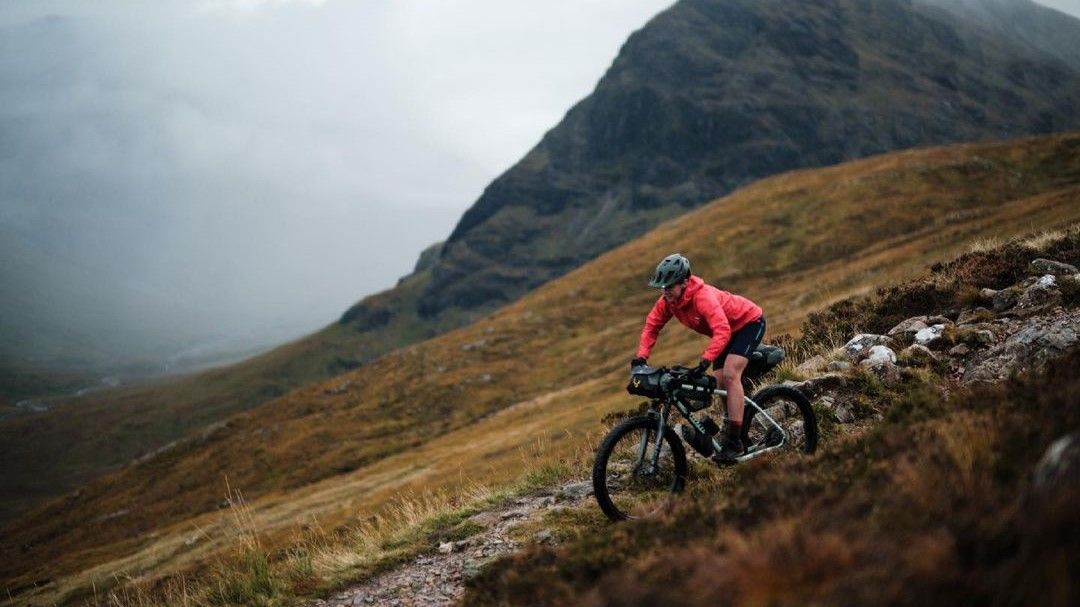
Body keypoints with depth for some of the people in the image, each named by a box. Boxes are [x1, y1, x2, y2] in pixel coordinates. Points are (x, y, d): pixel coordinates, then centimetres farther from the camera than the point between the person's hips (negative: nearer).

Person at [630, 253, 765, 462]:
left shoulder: (703, 296, -38)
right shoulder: (668, 300, -14)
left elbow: (722, 332, -48)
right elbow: (652, 326, -4)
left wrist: (705, 361, -58)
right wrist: (641, 357, -16)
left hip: (749, 321, -8)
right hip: (728, 330, 8)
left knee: (730, 374, -22)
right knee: (720, 382, 2)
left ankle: (734, 440, -22)